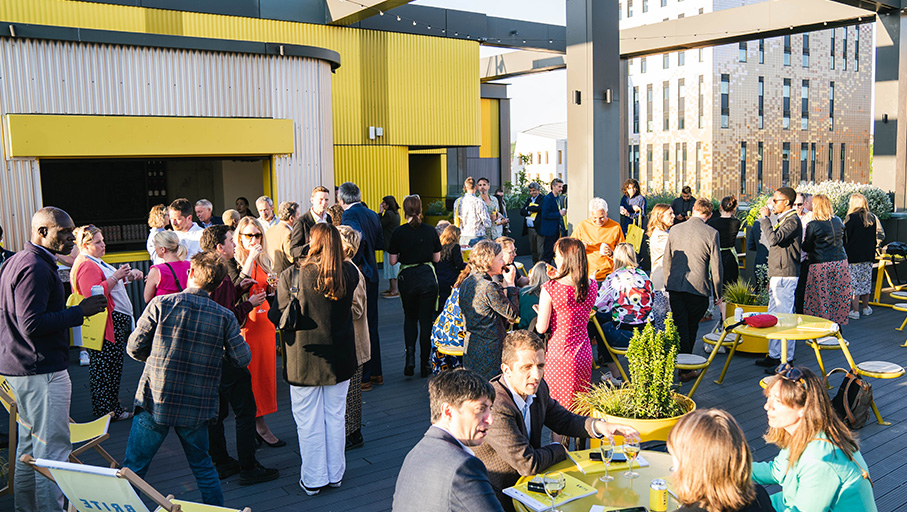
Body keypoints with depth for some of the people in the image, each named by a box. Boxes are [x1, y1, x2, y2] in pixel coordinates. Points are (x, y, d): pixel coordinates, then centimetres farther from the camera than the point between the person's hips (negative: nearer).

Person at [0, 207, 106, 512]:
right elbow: (32, 325, -26)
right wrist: (80, 312, -21)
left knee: (29, 442, 20)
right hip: (41, 372, -11)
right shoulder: (36, 268, -19)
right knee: (53, 447, -6)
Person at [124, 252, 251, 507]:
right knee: (203, 467, 20)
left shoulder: (161, 304, -8)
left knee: (133, 468, 14)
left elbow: (134, 348, -5)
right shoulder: (225, 317, -5)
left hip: (155, 403, -2)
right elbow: (243, 358, -1)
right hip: (197, 408, 2)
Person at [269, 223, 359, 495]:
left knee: (308, 420, 10)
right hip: (340, 357, 3)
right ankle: (335, 474, 28)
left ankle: (313, 480, 21)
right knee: (335, 416, 16)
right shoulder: (350, 273, -8)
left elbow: (279, 316, -6)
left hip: (304, 358, -3)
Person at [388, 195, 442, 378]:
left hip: (407, 279, 0)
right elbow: (437, 258, 3)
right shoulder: (430, 231, -4)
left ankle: (410, 356, 2)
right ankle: (424, 364, 13)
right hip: (428, 278, 0)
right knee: (426, 320, 8)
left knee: (410, 317, 20)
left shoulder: (398, 232, -8)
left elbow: (392, 260, -5)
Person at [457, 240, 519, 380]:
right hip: (490, 351, -9)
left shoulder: (466, 282, 6)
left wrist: (504, 285, 8)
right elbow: (512, 314, -12)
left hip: (469, 347, 9)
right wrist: (510, 284, -7)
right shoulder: (489, 287, -21)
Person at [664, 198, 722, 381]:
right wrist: (717, 293, 6)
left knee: (680, 327, 7)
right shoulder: (711, 234, -7)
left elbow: (667, 260, 10)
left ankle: (683, 368, 8)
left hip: (675, 286, 2)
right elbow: (716, 267, -4)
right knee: (691, 328, 12)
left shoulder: (675, 230, 4)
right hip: (698, 287, -2)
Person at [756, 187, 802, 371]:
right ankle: (774, 355, 21)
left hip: (786, 276, -10)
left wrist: (765, 218, -16)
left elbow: (774, 239, -27)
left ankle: (786, 361, -4)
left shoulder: (793, 220, -13)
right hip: (777, 275, 10)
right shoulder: (783, 219, 19)